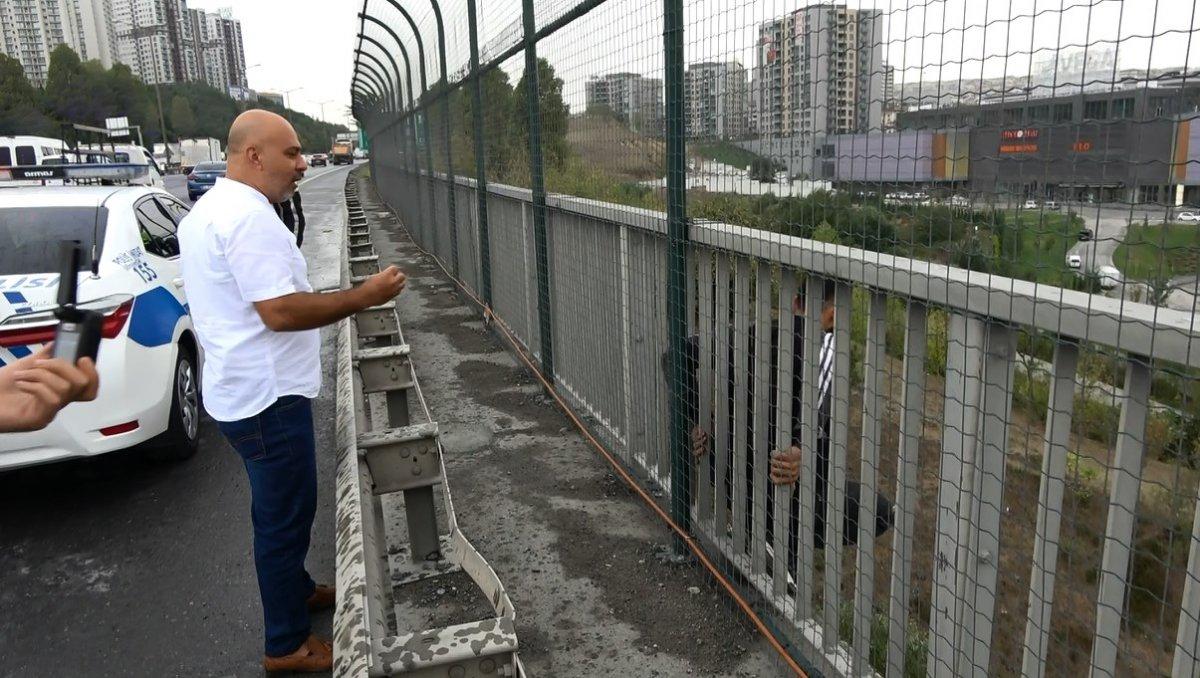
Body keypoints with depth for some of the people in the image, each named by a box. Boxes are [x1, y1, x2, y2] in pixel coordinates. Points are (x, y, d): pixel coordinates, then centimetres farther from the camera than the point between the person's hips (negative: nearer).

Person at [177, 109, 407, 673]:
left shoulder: (209, 209, 13)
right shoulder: (249, 215, -21)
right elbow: (280, 312, -27)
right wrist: (365, 296, -22)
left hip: (243, 389, 11)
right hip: (267, 396, -11)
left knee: (281, 507, 24)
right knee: (285, 514, 2)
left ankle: (295, 589, 42)